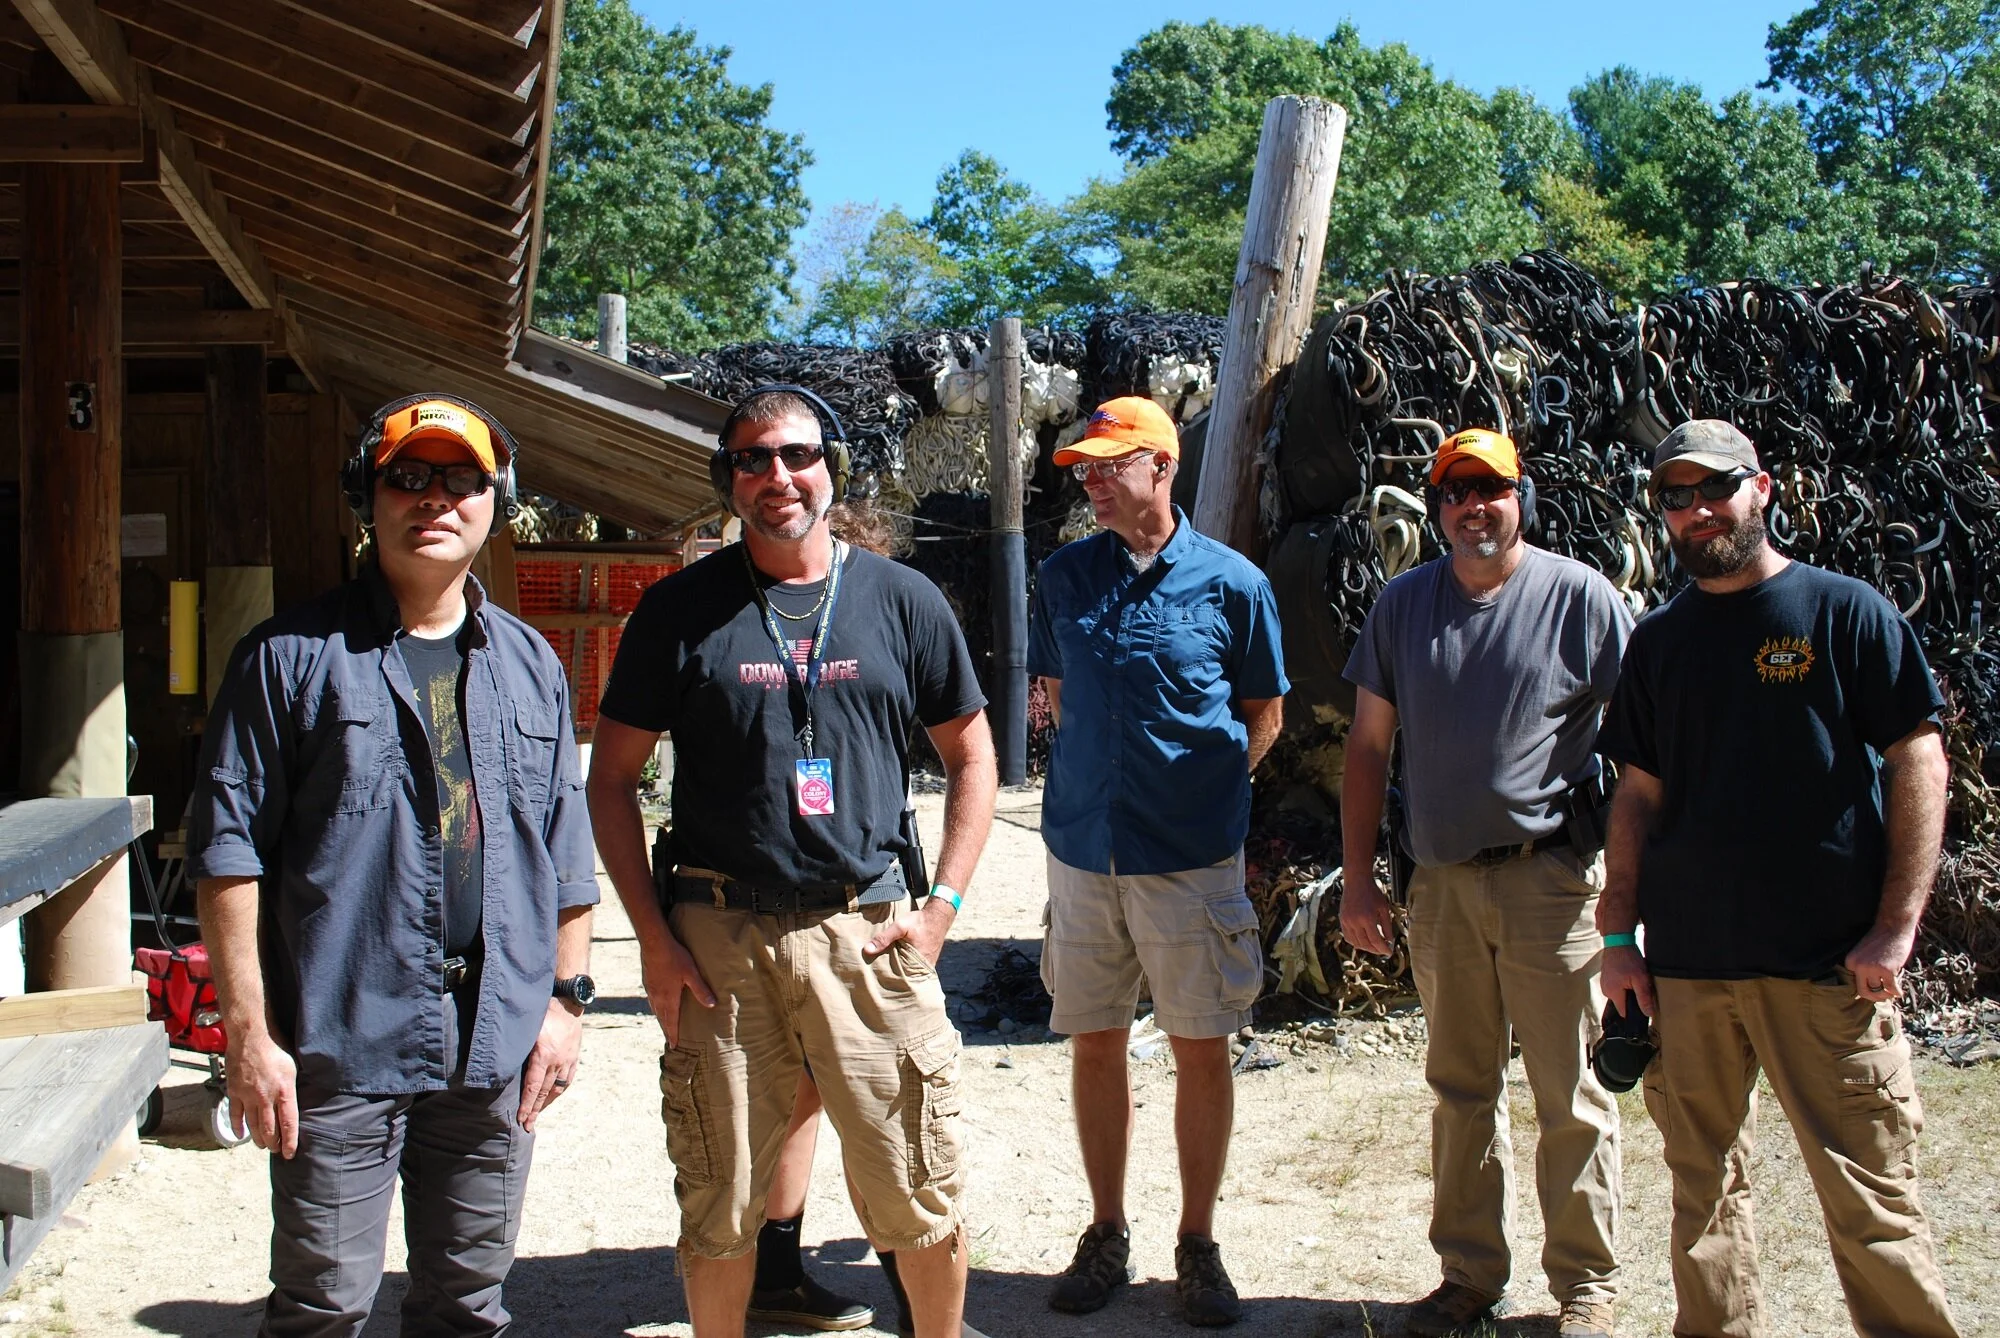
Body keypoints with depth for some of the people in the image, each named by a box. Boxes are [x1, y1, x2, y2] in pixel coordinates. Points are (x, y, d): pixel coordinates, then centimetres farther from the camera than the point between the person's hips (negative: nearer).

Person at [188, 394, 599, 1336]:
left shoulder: (529, 665, 12)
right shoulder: (293, 657, -3)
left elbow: (566, 851, 15)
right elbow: (228, 852, -6)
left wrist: (565, 996, 9)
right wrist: (250, 1035, -10)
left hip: (496, 1046, 4)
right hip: (341, 1045, -4)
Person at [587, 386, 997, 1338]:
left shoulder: (902, 601, 6)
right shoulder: (680, 609, 3)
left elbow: (970, 758, 12)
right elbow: (612, 776, 6)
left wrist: (941, 906, 1)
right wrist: (653, 936, -2)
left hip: (867, 930, 1)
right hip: (717, 938, 0)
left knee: (920, 1197, 5)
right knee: (720, 1206, 10)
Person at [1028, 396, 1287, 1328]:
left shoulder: (1231, 583, -5)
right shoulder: (1064, 577, 4)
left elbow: (1264, 712, 6)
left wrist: (1205, 786, 4)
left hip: (1191, 855, -3)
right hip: (1083, 847, 3)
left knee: (1201, 1048, 4)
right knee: (1094, 1043, 10)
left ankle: (1198, 1246, 17)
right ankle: (1106, 1235, 24)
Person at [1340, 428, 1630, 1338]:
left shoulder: (1578, 596, -5)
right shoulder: (1403, 603, 7)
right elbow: (1368, 745, 10)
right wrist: (1357, 879, 7)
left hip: (1548, 877, -4)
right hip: (1439, 881, 4)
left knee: (1569, 1093, 2)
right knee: (1460, 1089, 13)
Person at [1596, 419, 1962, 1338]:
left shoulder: (1843, 611, 0)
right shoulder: (1658, 640, 12)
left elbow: (1919, 762, -3)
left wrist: (1896, 926, -10)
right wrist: (1620, 934, 7)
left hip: (1827, 961, -4)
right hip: (1685, 961, 4)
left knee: (1867, 1191, -3)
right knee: (1704, 1183, 10)